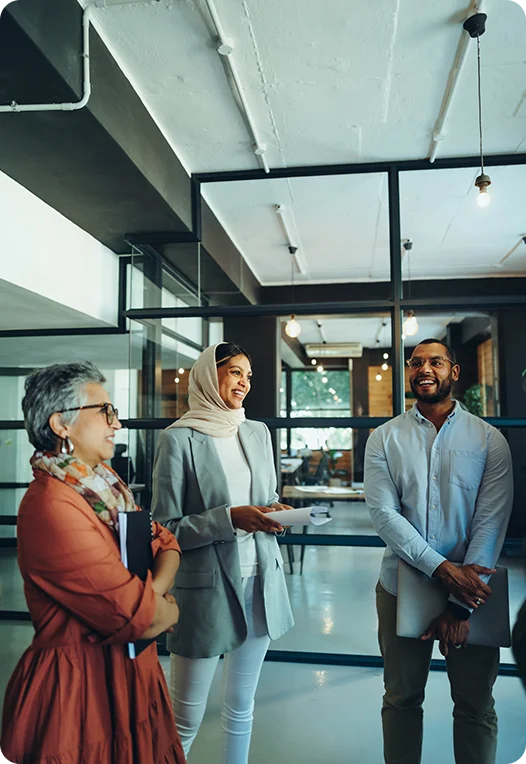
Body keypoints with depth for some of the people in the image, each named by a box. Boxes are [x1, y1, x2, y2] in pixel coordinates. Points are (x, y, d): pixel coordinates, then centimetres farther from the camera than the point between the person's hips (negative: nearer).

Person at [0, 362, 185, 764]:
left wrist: (152, 593, -14)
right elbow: (141, 619, -27)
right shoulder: (52, 507, -26)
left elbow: (165, 542, 5)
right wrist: (167, 610, -6)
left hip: (130, 671, 8)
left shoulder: (105, 482, 4)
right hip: (79, 685, -8)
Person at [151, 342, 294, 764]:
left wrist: (276, 512, -4)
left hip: (259, 582, 5)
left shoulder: (258, 432, 7)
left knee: (241, 707, 18)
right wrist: (230, 518, -20)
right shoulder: (180, 439, -10)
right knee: (185, 721, 6)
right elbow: (166, 529, -10)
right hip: (205, 587, -5)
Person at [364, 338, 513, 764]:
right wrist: (442, 568, -21)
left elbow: (492, 521, -9)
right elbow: (383, 513, -10)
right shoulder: (385, 438, -1)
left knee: (476, 706, 13)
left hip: (470, 589, 0)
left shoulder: (489, 439, -3)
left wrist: (460, 605, -15)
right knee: (402, 699, 15)